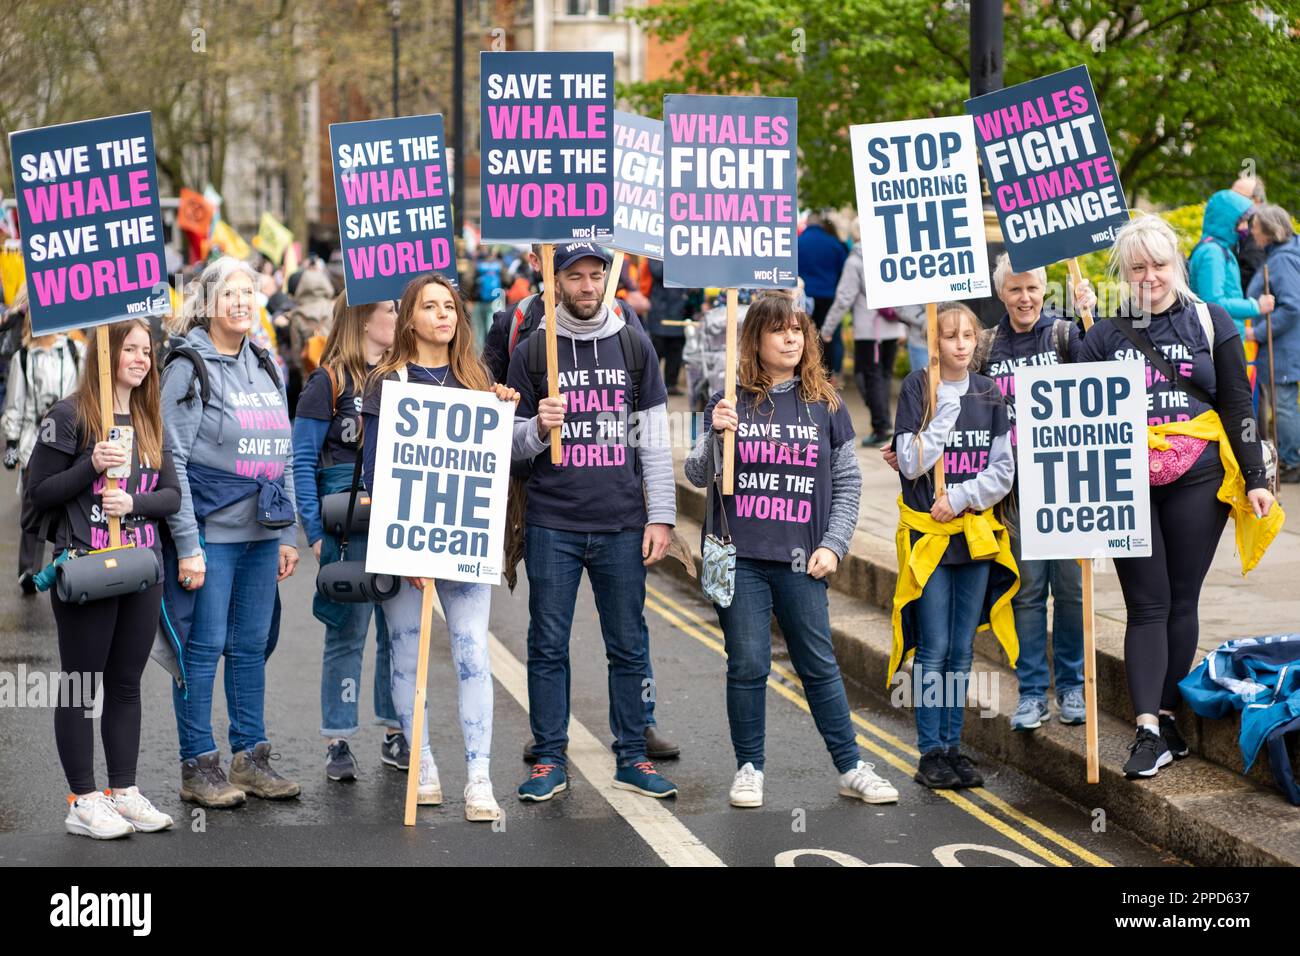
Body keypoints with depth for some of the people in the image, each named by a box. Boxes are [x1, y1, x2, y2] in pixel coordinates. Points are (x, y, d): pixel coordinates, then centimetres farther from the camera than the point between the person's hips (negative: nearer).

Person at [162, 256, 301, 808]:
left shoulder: (265, 367, 13)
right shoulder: (189, 368, -6)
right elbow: (172, 461, -10)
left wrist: (288, 536, 12)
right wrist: (187, 544, -15)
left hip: (262, 534, 6)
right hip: (211, 532, -6)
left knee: (252, 646, 11)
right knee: (203, 648, -1)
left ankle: (250, 758, 19)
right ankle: (198, 767, 7)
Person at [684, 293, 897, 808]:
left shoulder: (826, 405, 5)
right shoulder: (730, 403, 2)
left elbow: (848, 483, 8)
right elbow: (698, 477, 2)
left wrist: (833, 545, -1)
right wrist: (716, 436, -17)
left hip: (800, 559, 1)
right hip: (739, 558, -1)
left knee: (819, 665, 6)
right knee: (747, 666, 3)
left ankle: (852, 769, 14)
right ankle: (749, 769, 15)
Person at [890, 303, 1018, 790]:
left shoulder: (989, 393, 7)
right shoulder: (916, 389, -3)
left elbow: (1003, 470, 5)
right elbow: (911, 463, -11)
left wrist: (960, 497, -9)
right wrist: (946, 409, -15)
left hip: (976, 533, 3)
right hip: (928, 534, -3)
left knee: (961, 650, 8)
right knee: (934, 649, -4)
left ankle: (953, 747, 15)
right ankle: (931, 753, 3)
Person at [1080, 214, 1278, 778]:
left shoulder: (1211, 323, 7)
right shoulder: (1105, 335, 8)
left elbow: (1237, 406, 7)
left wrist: (1255, 478, 2)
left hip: (1197, 480, 0)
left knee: (1181, 603, 5)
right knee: (1147, 605, -4)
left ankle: (1166, 716, 15)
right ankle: (1149, 730, -9)